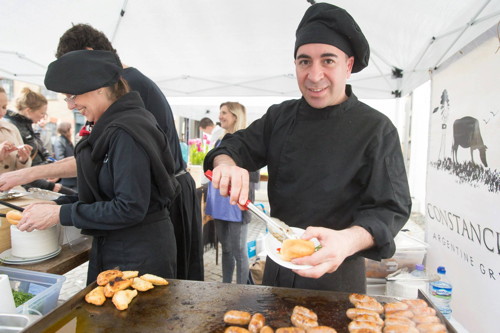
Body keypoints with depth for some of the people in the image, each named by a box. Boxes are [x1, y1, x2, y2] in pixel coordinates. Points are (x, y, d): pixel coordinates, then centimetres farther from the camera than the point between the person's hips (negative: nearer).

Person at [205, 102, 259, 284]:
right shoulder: (220, 142, 12)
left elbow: (254, 176, -11)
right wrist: (209, 202, 19)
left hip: (237, 206, -6)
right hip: (220, 206, 7)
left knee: (238, 250, 4)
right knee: (225, 248, 16)